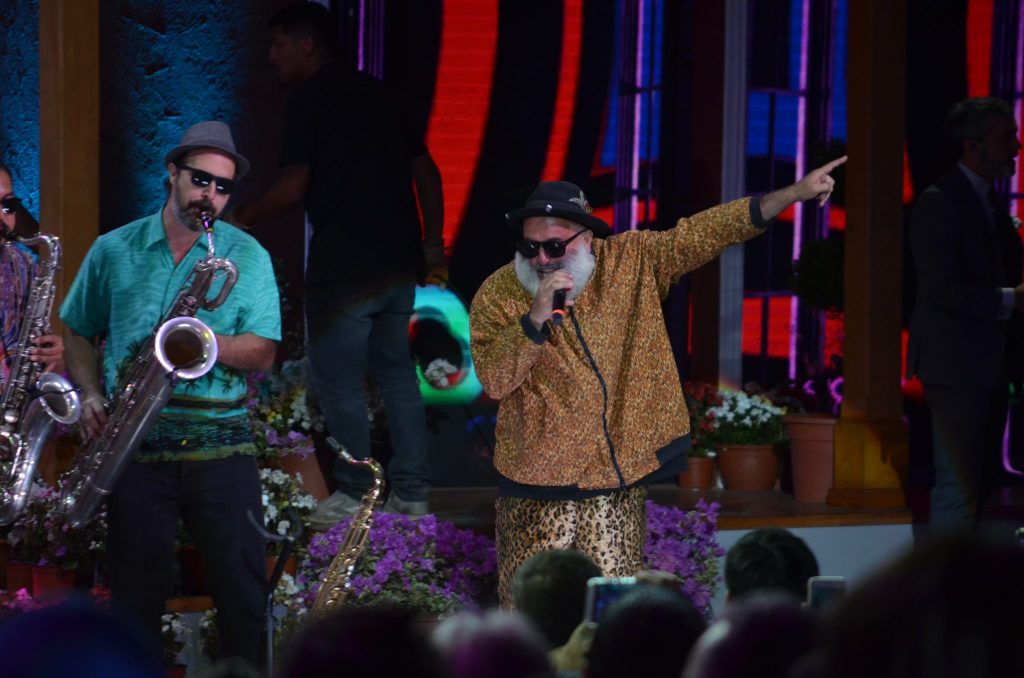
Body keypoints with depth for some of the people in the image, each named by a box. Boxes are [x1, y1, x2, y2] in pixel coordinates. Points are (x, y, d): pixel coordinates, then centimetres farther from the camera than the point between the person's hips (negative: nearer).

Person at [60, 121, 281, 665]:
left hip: (220, 442, -1)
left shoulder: (246, 256, 6)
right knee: (136, 596, 4)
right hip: (136, 446, 1)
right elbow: (78, 333, 18)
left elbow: (262, 353, -1)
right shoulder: (113, 251, 9)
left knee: (244, 593, -3)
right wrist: (91, 395, 1)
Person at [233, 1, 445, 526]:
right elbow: (425, 170, 16)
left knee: (339, 379, 3)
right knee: (396, 371, 14)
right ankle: (411, 492, 14)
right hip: (399, 261, 7)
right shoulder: (373, 92, 16)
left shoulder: (310, 97, -7)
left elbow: (292, 188, -12)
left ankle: (355, 494, 6)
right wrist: (432, 242, 19)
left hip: (345, 265, -7)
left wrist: (242, 220, 3)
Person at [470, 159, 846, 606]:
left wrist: (792, 194, -7)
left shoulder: (631, 262, 0)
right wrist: (538, 316, -28)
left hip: (619, 472, 2)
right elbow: (494, 380, -15)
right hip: (538, 484, -2)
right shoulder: (497, 294, -7)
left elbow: (701, 235, -2)